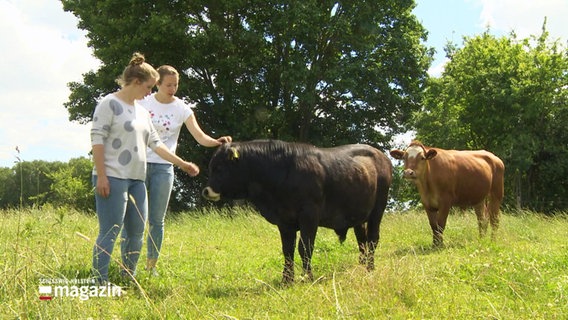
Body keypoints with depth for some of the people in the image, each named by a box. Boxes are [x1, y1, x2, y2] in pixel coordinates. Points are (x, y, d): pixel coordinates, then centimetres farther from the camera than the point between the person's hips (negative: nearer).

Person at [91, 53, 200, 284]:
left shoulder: (141, 111, 19)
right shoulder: (110, 104, -5)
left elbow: (155, 143, 21)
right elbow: (97, 140, -11)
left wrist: (182, 164, 16)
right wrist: (101, 176, -17)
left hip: (137, 179, 8)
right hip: (113, 178, -8)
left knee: (137, 233, 10)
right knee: (109, 233, -8)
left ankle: (128, 280, 22)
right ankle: (100, 285, -3)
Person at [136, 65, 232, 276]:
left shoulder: (182, 109, 1)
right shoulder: (142, 103, 0)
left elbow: (200, 136, -5)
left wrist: (216, 142, -25)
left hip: (163, 168, 1)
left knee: (156, 219, 5)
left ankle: (151, 265, 16)